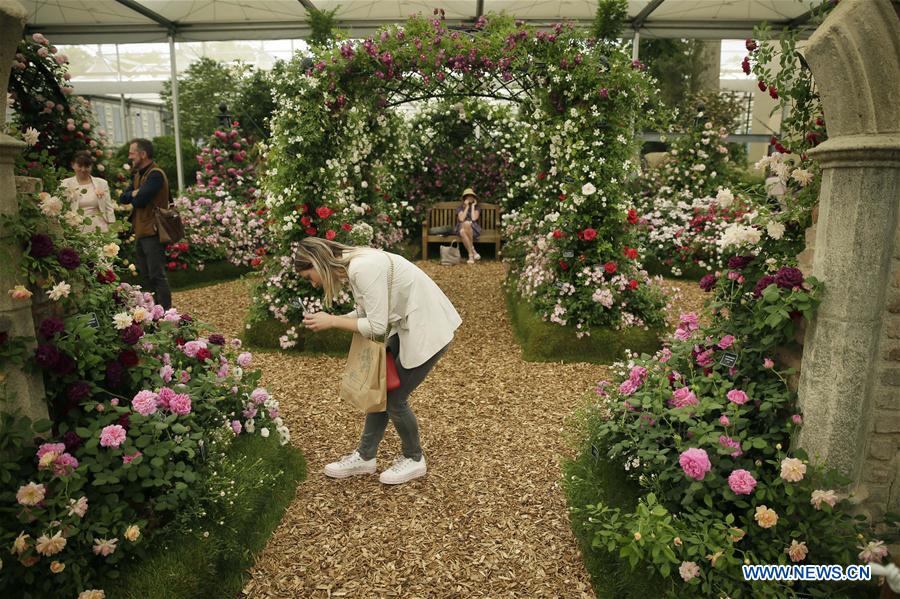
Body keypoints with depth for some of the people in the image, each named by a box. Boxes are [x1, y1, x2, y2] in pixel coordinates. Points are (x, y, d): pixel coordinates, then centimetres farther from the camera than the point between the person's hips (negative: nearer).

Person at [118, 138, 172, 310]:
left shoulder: (155, 174, -14)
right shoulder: (138, 175, 16)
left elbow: (139, 200, -22)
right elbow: (123, 199, 10)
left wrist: (133, 196, 0)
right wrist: (134, 193, -9)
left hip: (152, 233, -10)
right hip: (140, 232, 10)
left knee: (157, 275, -7)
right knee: (145, 276, 15)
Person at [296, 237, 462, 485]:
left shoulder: (363, 268, -26)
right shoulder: (351, 265, 3)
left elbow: (376, 327, -24)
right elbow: (368, 312, 8)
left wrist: (332, 321, -15)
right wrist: (329, 320, -3)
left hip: (427, 329, -9)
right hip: (407, 326, 9)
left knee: (394, 398, 4)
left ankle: (414, 460, 28)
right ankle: (365, 456, 30)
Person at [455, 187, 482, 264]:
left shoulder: (477, 208, 11)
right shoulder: (460, 208, 12)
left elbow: (474, 218, -9)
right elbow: (461, 219, -8)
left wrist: (473, 206, 0)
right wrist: (467, 206, -3)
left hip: (474, 229, -1)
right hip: (461, 229, 1)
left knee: (467, 223, -38)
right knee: (462, 231, -39)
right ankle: (473, 252, -31)